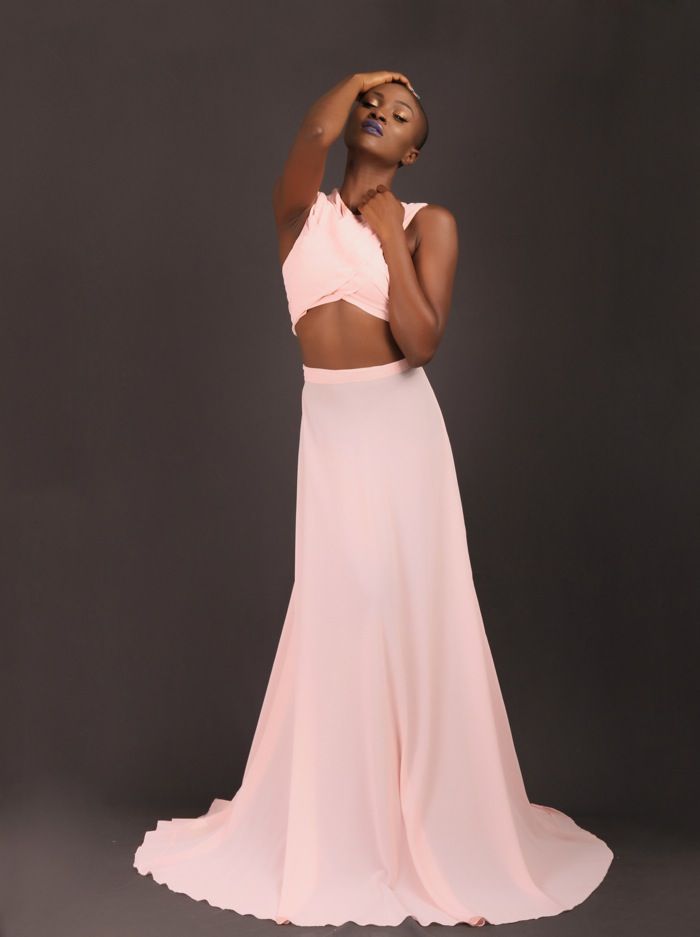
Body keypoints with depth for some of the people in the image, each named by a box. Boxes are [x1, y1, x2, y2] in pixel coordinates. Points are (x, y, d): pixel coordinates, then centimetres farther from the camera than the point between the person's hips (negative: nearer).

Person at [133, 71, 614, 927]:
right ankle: (335, 828, 17)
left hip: (397, 427, -2)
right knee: (334, 615, 3)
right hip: (327, 429, 2)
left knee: (410, 616, 0)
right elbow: (314, 132, -16)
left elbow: (421, 341, -13)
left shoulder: (430, 222, 1)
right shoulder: (301, 210, 7)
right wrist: (358, 80, 3)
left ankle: (435, 828, 15)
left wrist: (389, 233, -9)